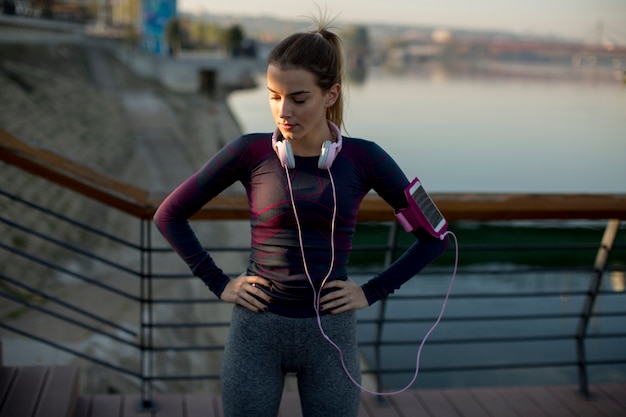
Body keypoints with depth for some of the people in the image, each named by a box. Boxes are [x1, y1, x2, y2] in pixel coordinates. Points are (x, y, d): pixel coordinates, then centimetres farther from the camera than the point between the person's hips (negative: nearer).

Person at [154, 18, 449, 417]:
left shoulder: (364, 158, -5)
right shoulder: (250, 152, -6)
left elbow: (434, 236, 2)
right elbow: (170, 215, 3)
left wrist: (373, 291, -3)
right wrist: (219, 283, -2)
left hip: (331, 334, 0)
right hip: (256, 329, 0)